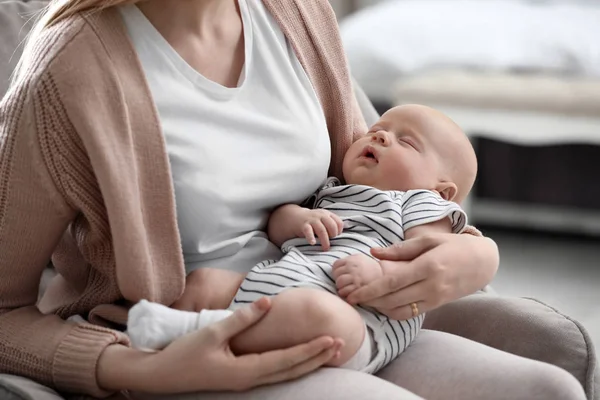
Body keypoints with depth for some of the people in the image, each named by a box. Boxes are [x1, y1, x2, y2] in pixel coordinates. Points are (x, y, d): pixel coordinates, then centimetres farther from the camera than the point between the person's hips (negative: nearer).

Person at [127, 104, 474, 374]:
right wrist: (299, 218, 2)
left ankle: (192, 329, -42)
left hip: (355, 317, -7)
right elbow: (275, 226, 25)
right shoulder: (329, 194, 37)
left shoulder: (423, 204, 17)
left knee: (314, 309, -39)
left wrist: (379, 272, -20)